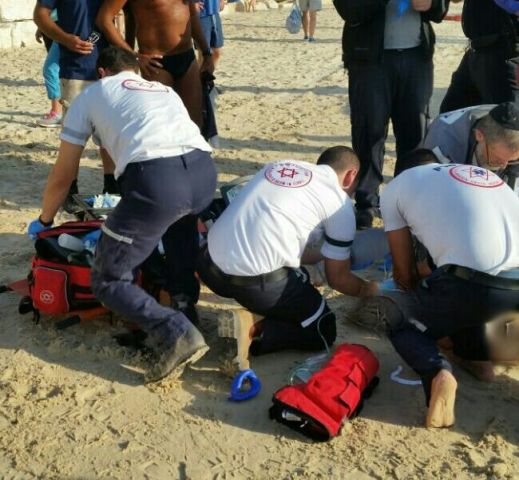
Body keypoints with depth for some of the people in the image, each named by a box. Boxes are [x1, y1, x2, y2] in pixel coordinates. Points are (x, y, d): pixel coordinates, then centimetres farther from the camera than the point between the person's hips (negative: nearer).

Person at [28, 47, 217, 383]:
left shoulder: (91, 95, 25)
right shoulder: (165, 90, 37)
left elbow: (62, 177, 29)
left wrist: (43, 222, 47)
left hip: (154, 179, -5)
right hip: (204, 171, 5)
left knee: (108, 282, 12)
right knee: (177, 218, 40)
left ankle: (176, 334, -9)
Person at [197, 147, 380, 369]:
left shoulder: (278, 167, 20)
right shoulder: (340, 202, 4)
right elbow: (338, 278, 12)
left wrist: (317, 255, 44)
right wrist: (366, 289, 33)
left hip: (210, 265, 7)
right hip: (255, 280, -7)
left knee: (297, 277, 31)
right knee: (323, 332, 16)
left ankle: (255, 317, 6)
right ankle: (252, 331, -5)